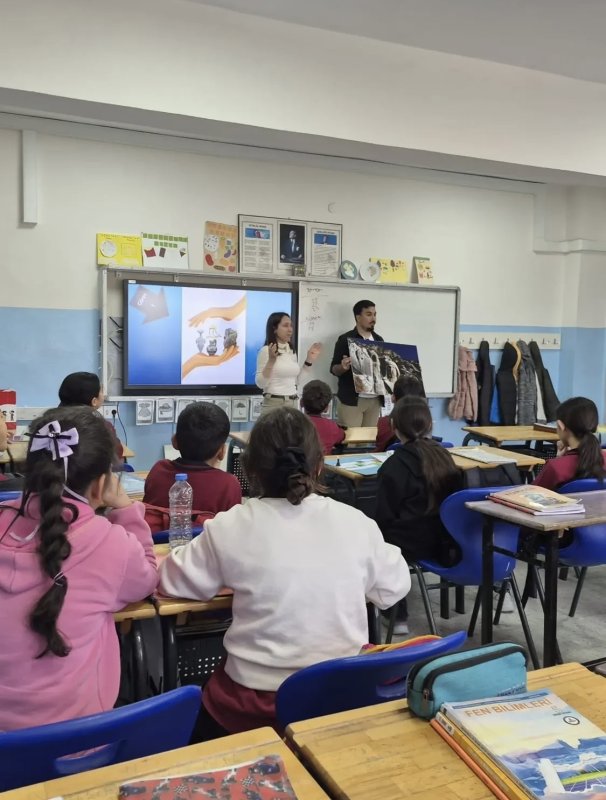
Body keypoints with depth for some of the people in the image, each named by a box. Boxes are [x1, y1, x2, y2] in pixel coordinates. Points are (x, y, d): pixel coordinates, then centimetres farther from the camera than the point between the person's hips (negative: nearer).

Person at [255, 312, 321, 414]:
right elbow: (260, 384, -14)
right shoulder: (266, 350, -9)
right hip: (273, 404, -6)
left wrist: (309, 360, 11)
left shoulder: (292, 351, 11)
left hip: (293, 404, 6)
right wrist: (271, 360, -24)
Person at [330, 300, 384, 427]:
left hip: (375, 399, 5)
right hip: (351, 399, -5)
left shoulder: (378, 340, 13)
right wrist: (343, 367, -26)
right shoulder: (345, 339, -4)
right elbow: (334, 369, -5)